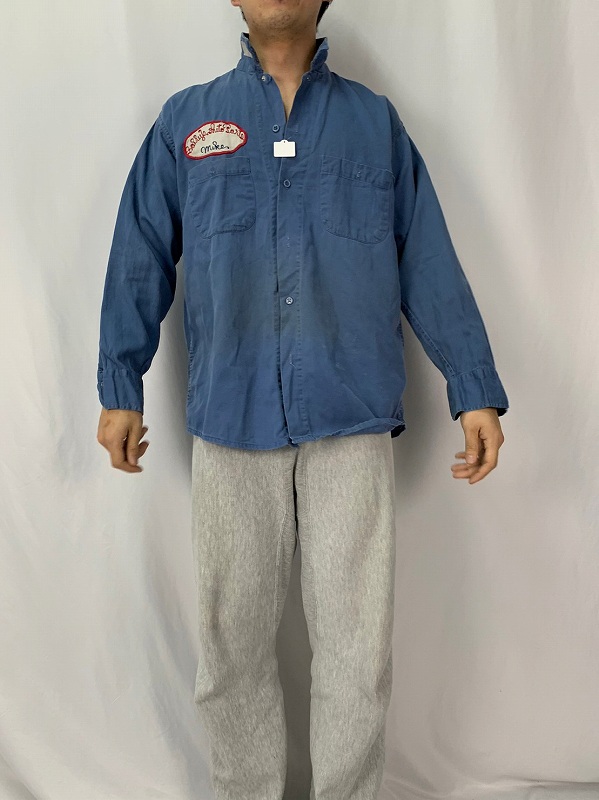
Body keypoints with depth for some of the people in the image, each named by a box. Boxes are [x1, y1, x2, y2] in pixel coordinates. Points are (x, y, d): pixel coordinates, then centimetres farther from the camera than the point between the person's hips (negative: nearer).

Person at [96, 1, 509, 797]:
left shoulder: (376, 120, 12)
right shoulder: (185, 120, 13)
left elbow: (431, 267, 7)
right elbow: (140, 261, 10)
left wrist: (476, 394, 1)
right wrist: (120, 390, 5)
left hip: (352, 420, 0)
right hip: (231, 420, 1)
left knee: (358, 645, 5)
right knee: (233, 640, 11)